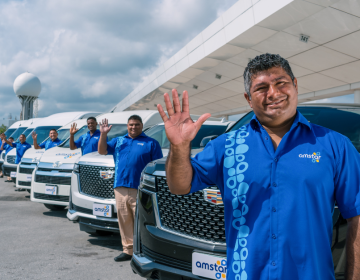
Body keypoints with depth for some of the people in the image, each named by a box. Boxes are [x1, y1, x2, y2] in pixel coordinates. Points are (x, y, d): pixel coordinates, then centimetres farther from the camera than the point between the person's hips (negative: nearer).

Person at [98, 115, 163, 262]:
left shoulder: (151, 143, 7)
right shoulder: (118, 141, 20)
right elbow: (102, 151, 12)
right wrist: (103, 134, -2)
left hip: (140, 189, -4)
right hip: (120, 188, 5)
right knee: (124, 221, 8)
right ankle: (128, 250, 17)